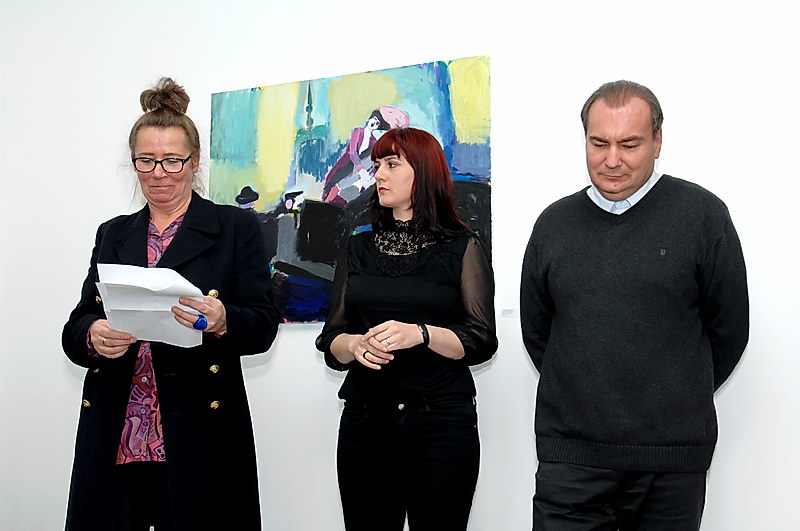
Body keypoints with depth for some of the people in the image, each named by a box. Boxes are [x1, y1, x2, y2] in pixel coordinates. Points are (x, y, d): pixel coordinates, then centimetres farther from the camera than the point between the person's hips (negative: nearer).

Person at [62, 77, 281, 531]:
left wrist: (222, 321, -24)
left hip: (200, 437, -3)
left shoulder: (236, 228, 4)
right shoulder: (114, 234, 16)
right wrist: (93, 336, -12)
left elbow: (264, 326, -2)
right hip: (114, 438, 4)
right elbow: (76, 327, 12)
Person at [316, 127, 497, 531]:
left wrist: (421, 334, -21)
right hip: (364, 420, 3)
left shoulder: (461, 248, 3)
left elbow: (481, 341, -5)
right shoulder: (359, 249, 14)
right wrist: (354, 345, -12)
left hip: (442, 422, -3)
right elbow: (330, 340, 10)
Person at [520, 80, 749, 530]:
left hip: (673, 460, -2)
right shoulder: (554, 223, 6)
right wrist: (583, 396, 11)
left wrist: (680, 400, 8)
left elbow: (728, 329, 1)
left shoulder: (703, 215, -4)